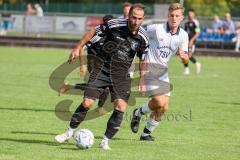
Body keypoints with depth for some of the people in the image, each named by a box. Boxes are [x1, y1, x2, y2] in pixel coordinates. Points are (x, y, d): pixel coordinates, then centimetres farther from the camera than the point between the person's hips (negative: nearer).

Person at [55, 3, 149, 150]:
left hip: (122, 74, 2)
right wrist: (78, 48, 0)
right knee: (87, 103, -8)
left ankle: (105, 141, 0)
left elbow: (143, 60, 11)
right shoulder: (115, 24, -14)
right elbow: (93, 32, 2)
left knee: (121, 107, -15)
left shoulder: (143, 38, -5)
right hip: (102, 69, -2)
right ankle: (69, 132, 13)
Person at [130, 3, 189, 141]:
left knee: (164, 108, 3)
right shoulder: (156, 29, -14)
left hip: (163, 72, 6)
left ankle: (146, 133, 22)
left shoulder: (183, 35, 0)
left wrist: (183, 56, -24)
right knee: (160, 103, -20)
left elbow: (186, 60, 1)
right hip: (149, 68, -6)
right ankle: (139, 113, 10)